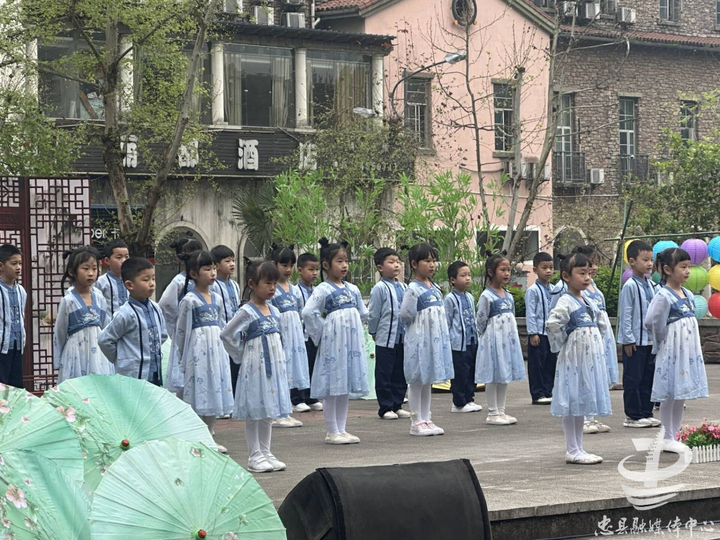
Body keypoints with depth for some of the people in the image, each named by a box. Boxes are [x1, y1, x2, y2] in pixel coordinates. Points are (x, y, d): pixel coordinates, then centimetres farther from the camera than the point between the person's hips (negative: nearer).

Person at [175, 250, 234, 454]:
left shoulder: (217, 299, 10)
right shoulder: (190, 300, -9)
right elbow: (181, 331, -6)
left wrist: (222, 351, 16)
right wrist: (183, 358, -3)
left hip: (216, 350, 7)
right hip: (197, 351, -7)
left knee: (215, 392, 9)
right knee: (198, 393, -4)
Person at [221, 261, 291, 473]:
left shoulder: (274, 311, 9)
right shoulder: (247, 312, -13)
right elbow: (226, 334, -13)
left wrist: (279, 358, 12)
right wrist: (241, 355, -7)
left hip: (273, 365, 7)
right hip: (254, 367, -7)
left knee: (269, 410, 12)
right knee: (254, 412, -1)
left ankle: (265, 453, 20)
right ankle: (254, 456, 4)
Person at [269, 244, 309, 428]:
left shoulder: (293, 289, 14)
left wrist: (300, 336, 17)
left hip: (294, 336, 7)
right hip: (279, 336, -7)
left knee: (290, 375, 9)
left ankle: (285, 414, 14)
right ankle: (277, 415, -2)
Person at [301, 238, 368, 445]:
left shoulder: (352, 289, 11)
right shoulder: (323, 290, -10)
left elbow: (363, 313, 20)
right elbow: (308, 313, -21)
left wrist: (354, 331, 8)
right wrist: (321, 333, -14)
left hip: (352, 342, 7)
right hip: (332, 344, -7)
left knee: (346, 387, 10)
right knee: (332, 387, -2)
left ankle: (341, 429, 18)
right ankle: (332, 432, 4)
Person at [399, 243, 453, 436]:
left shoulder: (435, 288, 12)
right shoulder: (413, 288, -13)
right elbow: (405, 315, -20)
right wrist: (421, 323, -8)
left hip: (435, 339, 8)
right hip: (419, 339, -8)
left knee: (428, 380, 13)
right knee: (417, 380, -1)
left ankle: (426, 420, 19)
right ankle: (416, 422, 4)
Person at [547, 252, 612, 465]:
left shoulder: (589, 302, 13)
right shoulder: (566, 302, -13)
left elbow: (602, 324, 26)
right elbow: (553, 325, -26)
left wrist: (596, 344, 13)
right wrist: (564, 344, -14)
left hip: (591, 358, 8)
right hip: (573, 359, -8)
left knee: (582, 403, 11)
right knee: (572, 403, -3)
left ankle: (578, 449, 17)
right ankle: (572, 451, 2)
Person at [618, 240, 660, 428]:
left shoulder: (651, 285, 10)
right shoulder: (630, 286, -12)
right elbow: (625, 315, -13)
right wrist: (629, 339, -15)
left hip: (650, 340, 8)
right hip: (635, 342, -8)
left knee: (648, 378, 12)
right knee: (633, 379, -1)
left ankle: (646, 413, 20)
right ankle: (633, 416, 5)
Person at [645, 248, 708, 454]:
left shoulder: (688, 295, 10)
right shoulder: (664, 296, -17)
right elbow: (652, 322, -24)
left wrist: (696, 347, 10)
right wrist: (663, 341, -10)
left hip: (688, 351, 8)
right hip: (672, 352, -8)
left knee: (681, 395, 12)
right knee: (670, 395, -1)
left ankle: (675, 436, 19)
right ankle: (668, 439, 7)